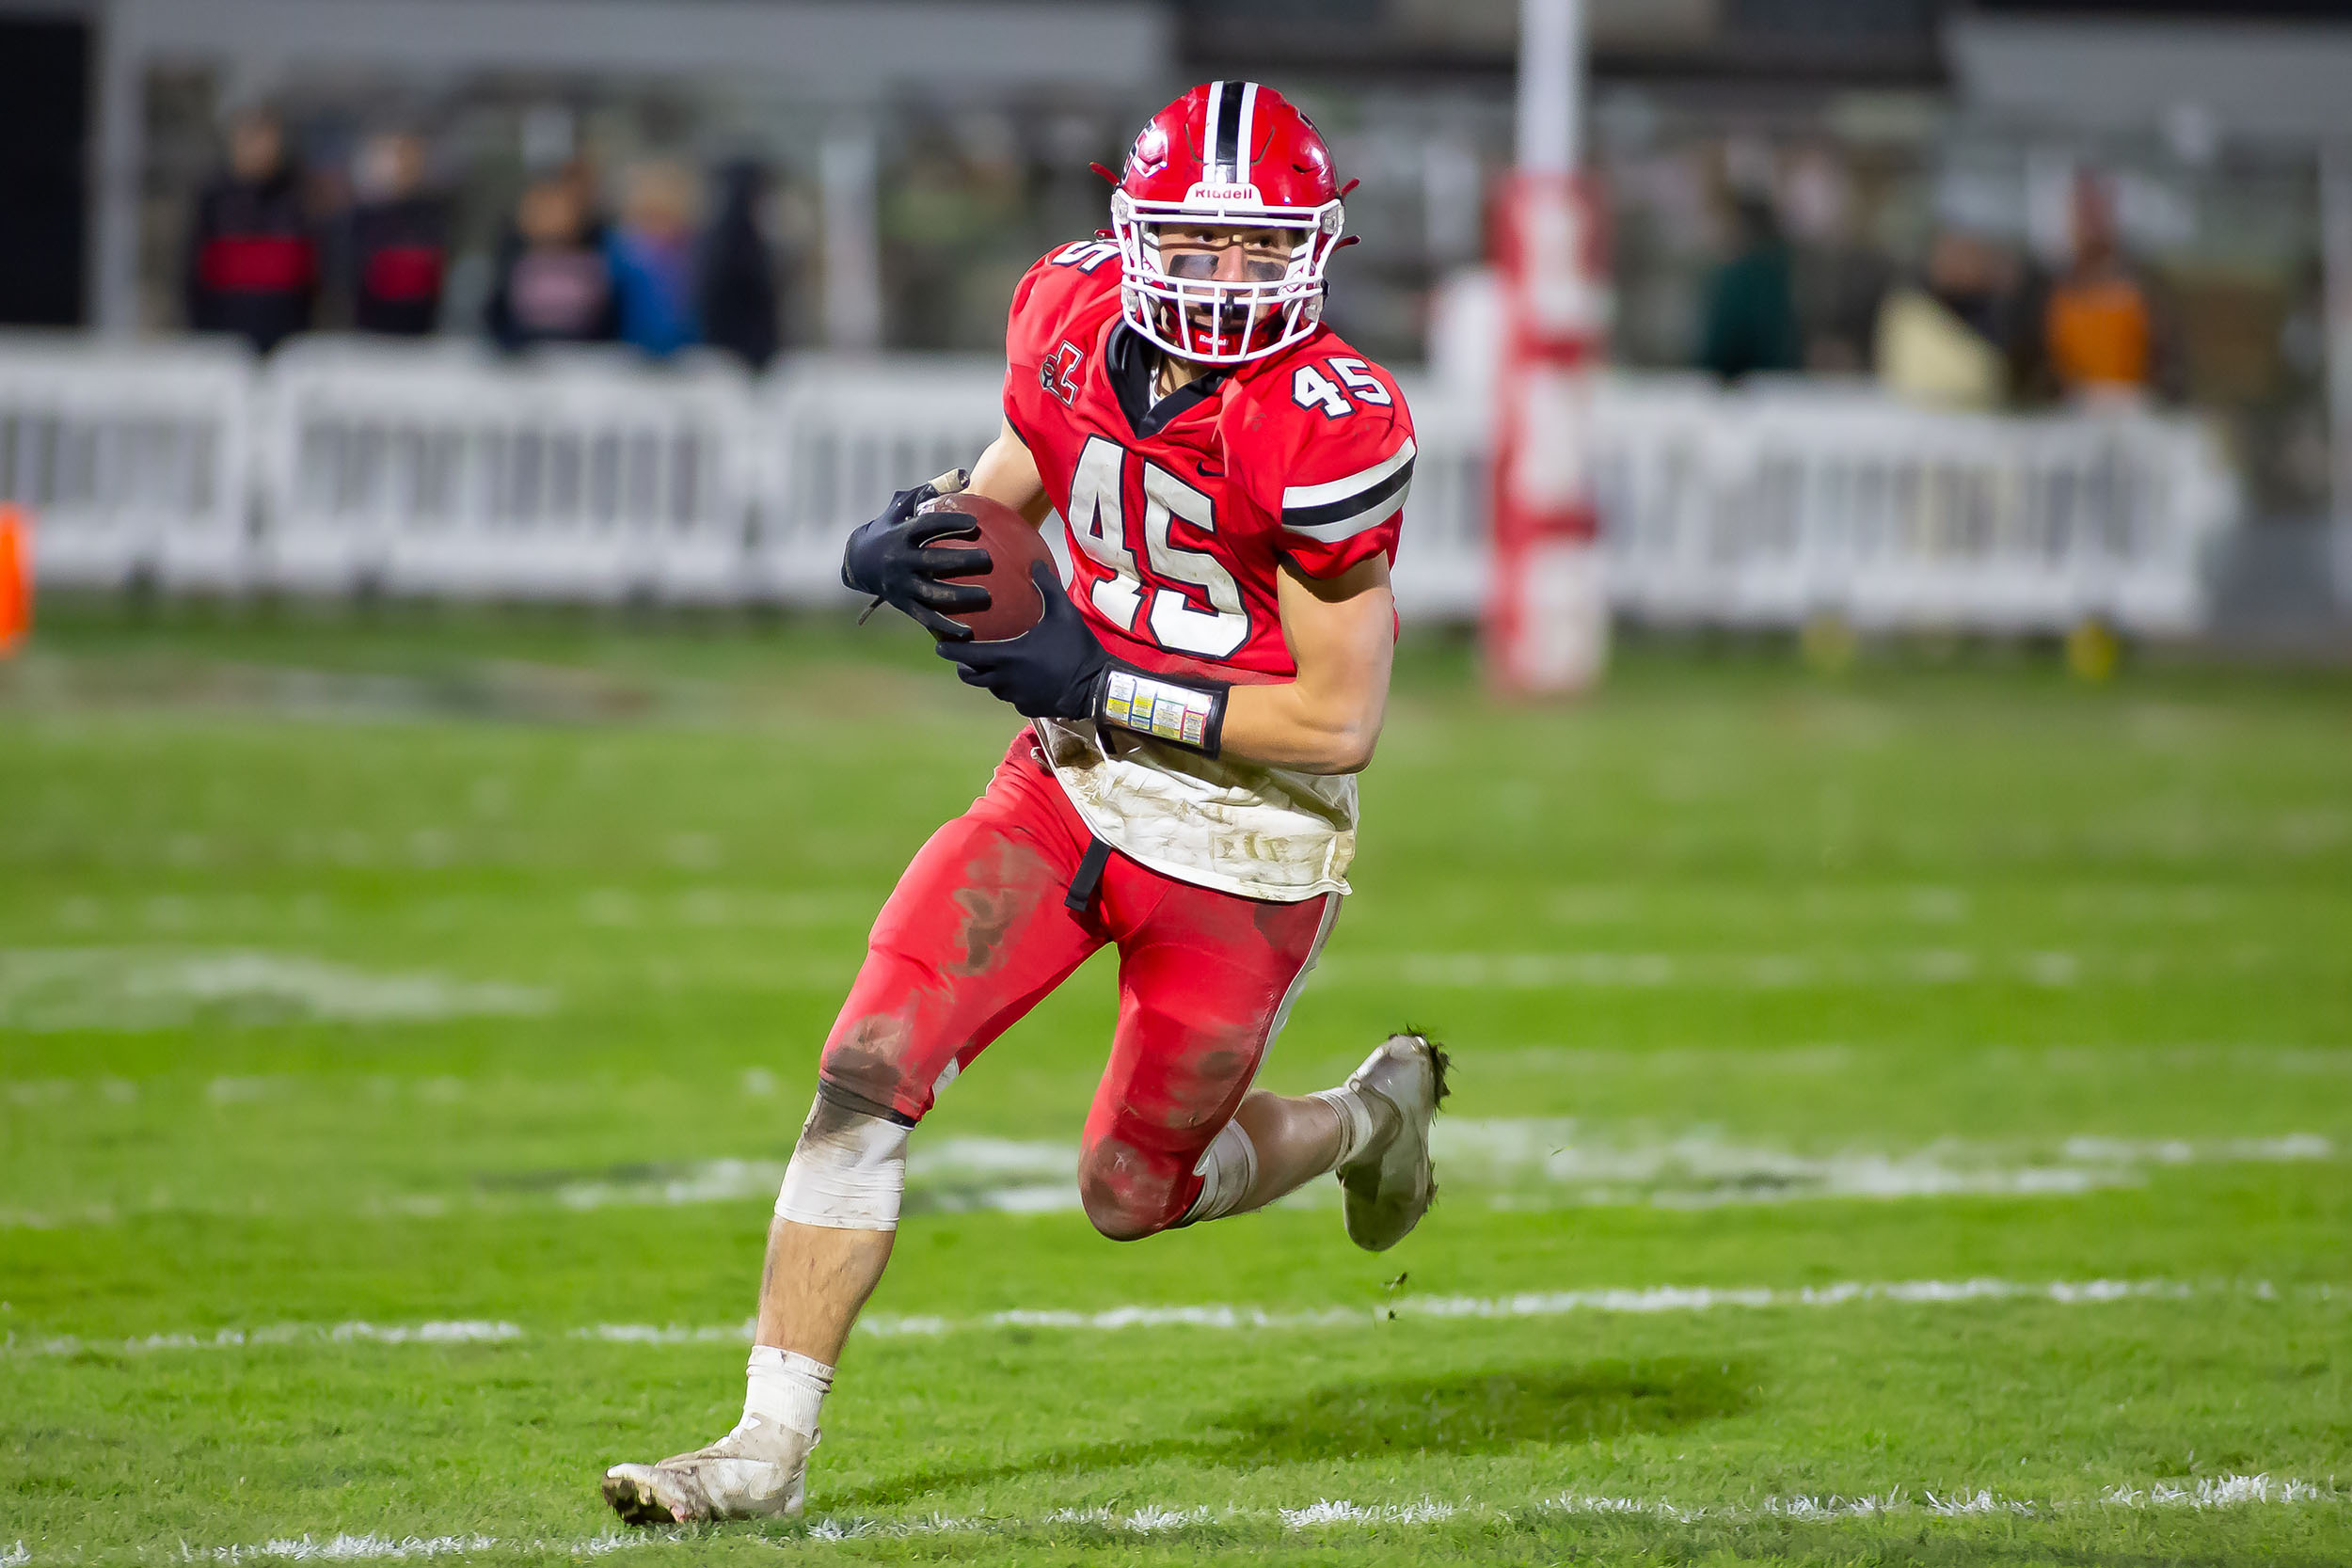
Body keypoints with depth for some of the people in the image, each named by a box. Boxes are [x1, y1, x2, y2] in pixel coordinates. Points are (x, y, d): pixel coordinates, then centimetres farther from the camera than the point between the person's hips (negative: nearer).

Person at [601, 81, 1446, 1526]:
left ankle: (1370, 1118, 42)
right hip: (1072, 780, 5)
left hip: (1245, 840, -5)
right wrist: (912, 548, -9)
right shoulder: (1076, 317, -5)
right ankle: (770, 1448, -4)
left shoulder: (1327, 428, -23)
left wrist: (1098, 687, -21)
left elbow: (1341, 721, -19)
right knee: (871, 1069, -11)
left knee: (1134, 1192, 11)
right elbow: (1004, 496, 14)